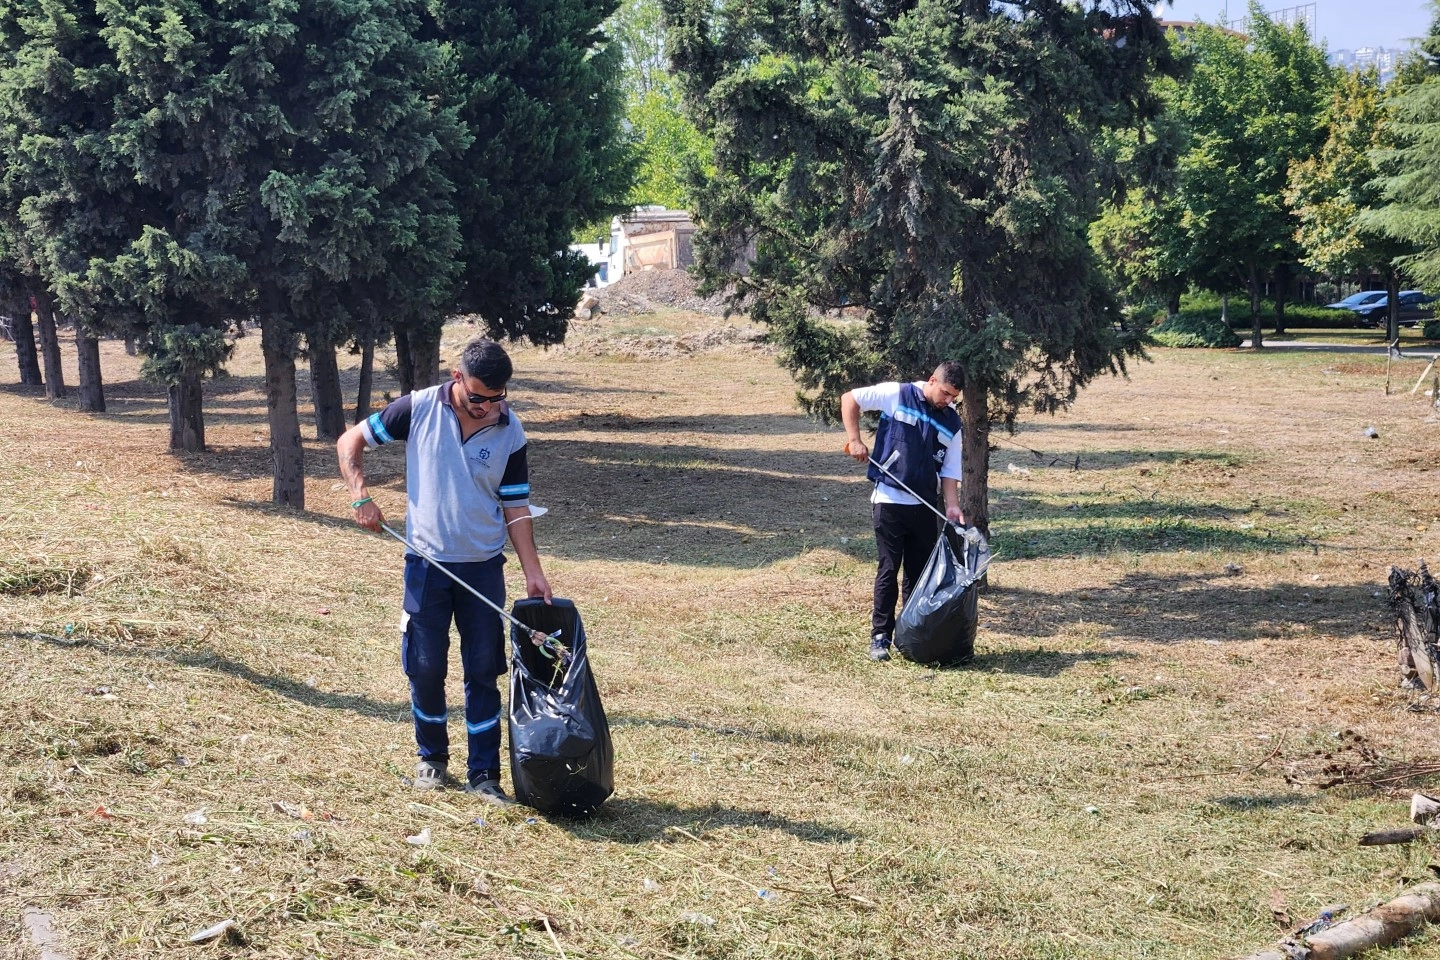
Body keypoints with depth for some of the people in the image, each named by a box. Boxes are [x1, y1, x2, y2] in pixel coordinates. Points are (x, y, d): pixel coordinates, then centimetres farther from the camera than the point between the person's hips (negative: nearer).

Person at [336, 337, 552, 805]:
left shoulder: (510, 432, -6)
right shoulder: (419, 409, -9)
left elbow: (516, 508, 1)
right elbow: (350, 442, 1)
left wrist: (532, 572, -5)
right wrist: (361, 496, -12)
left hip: (483, 567, 1)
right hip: (427, 563, -1)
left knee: (483, 671, 3)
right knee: (425, 669, 6)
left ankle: (483, 772, 12)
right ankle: (432, 757, 27)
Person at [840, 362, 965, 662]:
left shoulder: (951, 423, 7)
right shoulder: (896, 395, -6)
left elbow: (949, 470, 8)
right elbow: (849, 399, -3)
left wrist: (952, 505, -6)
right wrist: (854, 440, -11)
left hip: (924, 506, 5)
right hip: (889, 501, -5)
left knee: (921, 572, 9)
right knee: (889, 570, -2)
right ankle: (880, 637, 5)